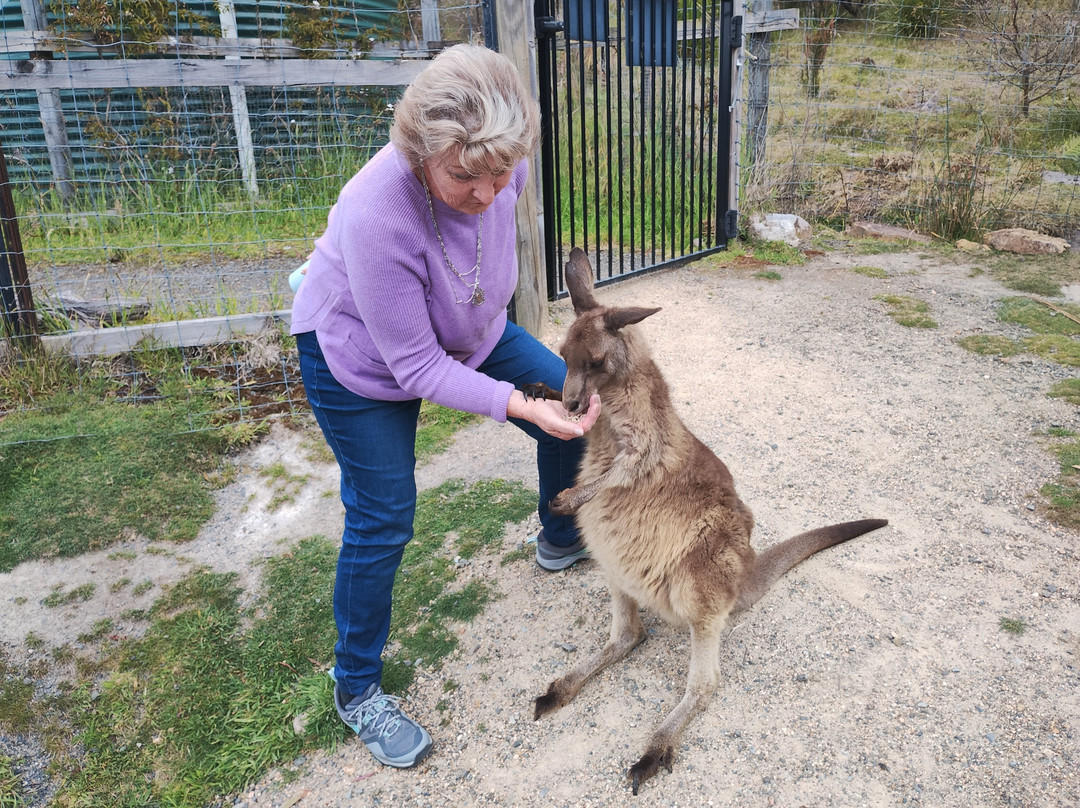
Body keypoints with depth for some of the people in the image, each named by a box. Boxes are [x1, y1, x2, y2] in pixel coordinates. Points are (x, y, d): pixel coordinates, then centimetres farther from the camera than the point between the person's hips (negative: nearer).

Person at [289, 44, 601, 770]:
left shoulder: (500, 167, -25)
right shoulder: (376, 216, -41)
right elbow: (416, 368, -31)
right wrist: (520, 404, -40)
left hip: (466, 328, 6)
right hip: (360, 357, -6)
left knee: (578, 406, 6)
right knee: (383, 519, -5)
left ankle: (561, 541, 35)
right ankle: (356, 690, 18)